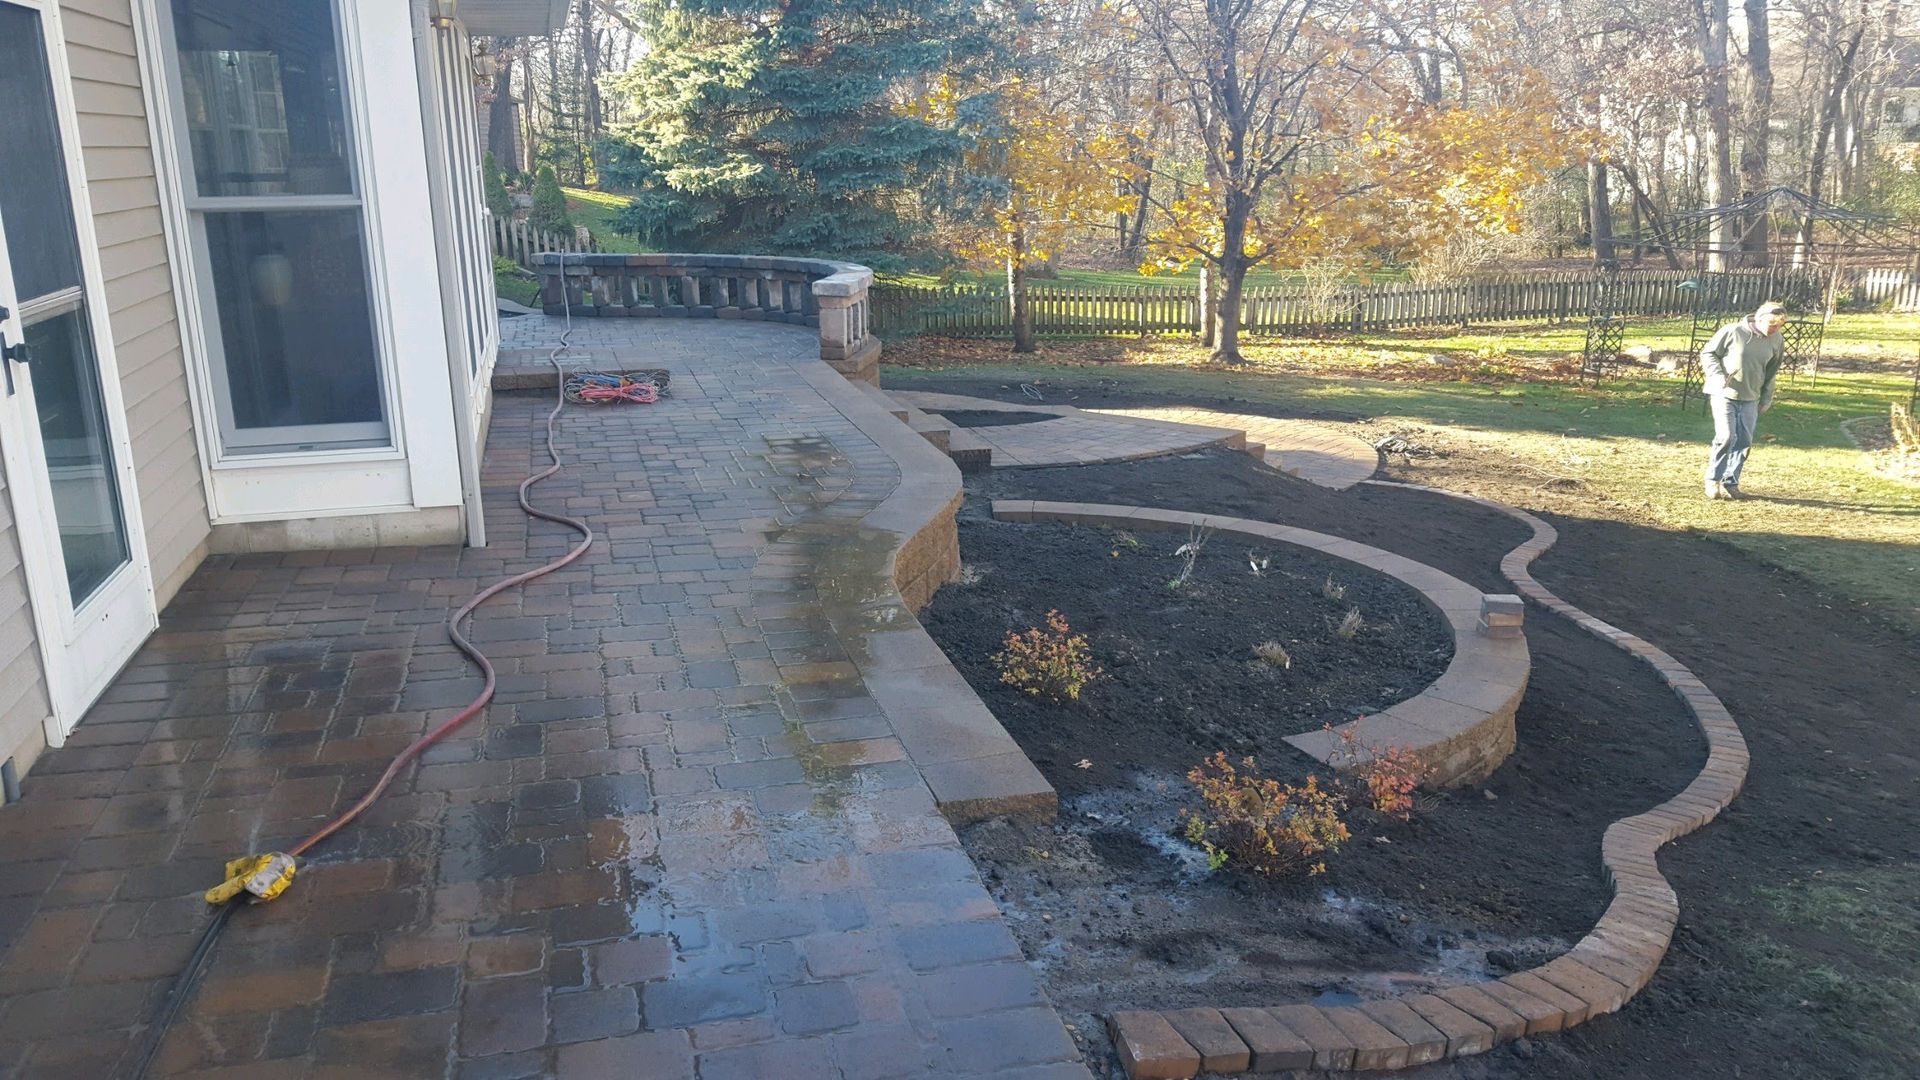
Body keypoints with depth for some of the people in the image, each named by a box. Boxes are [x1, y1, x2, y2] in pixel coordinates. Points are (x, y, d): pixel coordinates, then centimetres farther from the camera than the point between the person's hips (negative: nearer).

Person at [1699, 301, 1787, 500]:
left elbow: (1771, 373, 14)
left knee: (1744, 441, 2)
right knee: (1726, 437, -14)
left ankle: (1731, 482, 15)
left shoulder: (1777, 342, 1)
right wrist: (1718, 375, -18)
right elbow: (1708, 353, -4)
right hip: (1724, 394, -5)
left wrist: (1766, 399, 14)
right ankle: (1713, 480, 1)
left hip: (1750, 399, 5)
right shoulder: (1733, 331, -13)